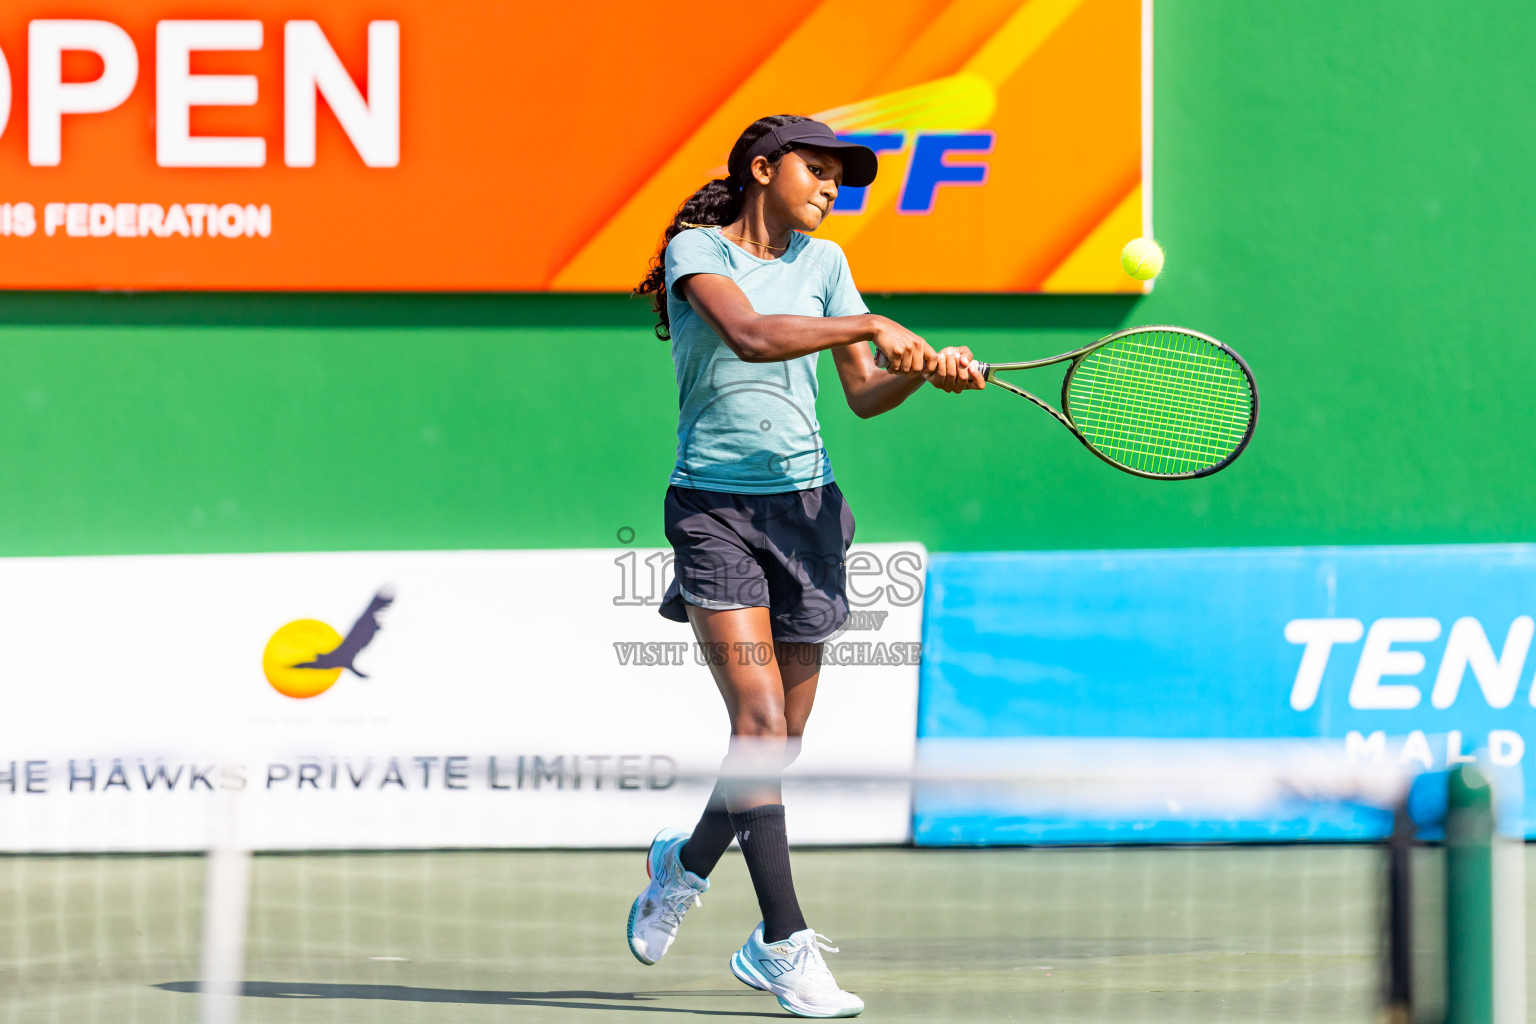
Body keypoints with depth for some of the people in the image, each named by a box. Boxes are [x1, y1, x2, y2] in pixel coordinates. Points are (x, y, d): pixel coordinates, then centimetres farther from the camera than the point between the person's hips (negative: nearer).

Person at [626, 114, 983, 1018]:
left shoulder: (822, 262, 13)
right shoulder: (696, 249, -4)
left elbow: (865, 395, 10)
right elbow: (751, 335, -23)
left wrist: (926, 371, -10)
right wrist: (871, 325, -27)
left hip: (805, 503, 6)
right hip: (714, 504, -6)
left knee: (781, 737, 7)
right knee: (759, 719, -16)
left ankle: (688, 861, 36)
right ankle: (786, 941, -15)